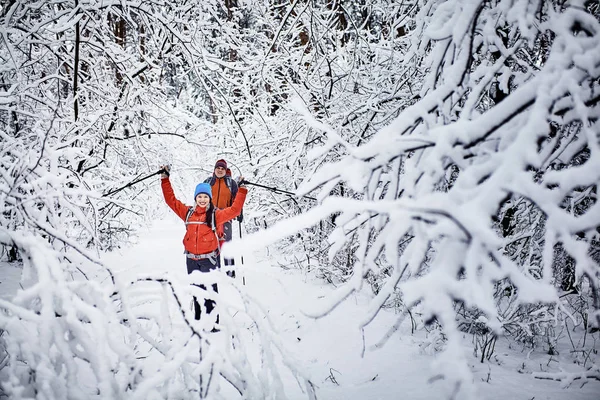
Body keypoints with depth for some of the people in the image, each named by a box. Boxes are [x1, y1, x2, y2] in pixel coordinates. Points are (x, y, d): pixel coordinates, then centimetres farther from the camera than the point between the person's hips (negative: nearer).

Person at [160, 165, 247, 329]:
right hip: (192, 259, 4)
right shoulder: (188, 212, 5)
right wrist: (165, 179, 6)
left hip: (209, 259, -4)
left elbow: (234, 210, -12)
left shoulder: (215, 214, -4)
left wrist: (241, 191, -16)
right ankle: (198, 322, 27)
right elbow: (171, 200, 9)